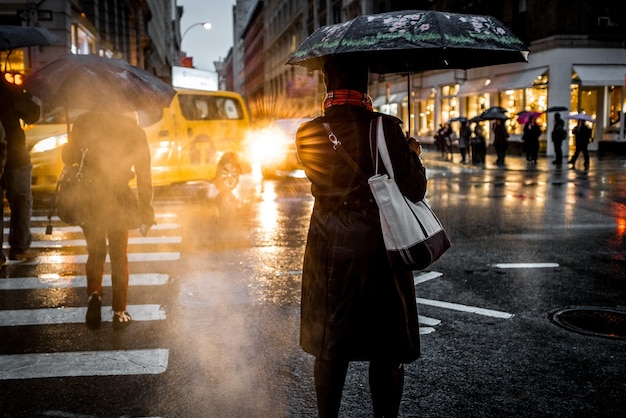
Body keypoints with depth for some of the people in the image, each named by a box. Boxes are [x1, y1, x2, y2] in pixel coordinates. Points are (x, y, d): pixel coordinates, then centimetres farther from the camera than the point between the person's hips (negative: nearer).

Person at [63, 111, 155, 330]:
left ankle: (94, 294, -3)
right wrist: (146, 211, 5)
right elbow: (144, 174, -2)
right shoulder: (133, 129, -4)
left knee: (95, 252, 20)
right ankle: (119, 313, 16)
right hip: (118, 199, -1)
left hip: (88, 197, 1)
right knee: (119, 256, 14)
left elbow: (68, 157, 4)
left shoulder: (85, 121, -3)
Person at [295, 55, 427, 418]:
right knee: (386, 352, 12)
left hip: (328, 255, 3)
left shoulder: (307, 135, -5)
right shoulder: (386, 128, -13)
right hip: (379, 252, -2)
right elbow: (416, 190, -10)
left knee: (330, 348, 15)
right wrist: (413, 154, 9)